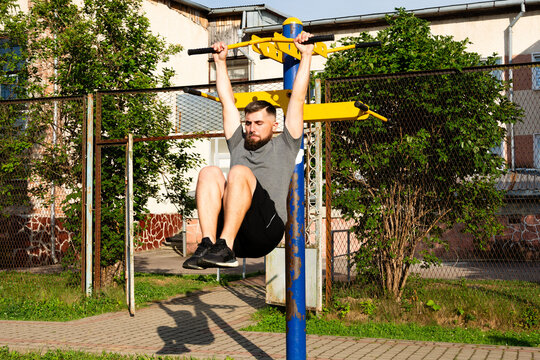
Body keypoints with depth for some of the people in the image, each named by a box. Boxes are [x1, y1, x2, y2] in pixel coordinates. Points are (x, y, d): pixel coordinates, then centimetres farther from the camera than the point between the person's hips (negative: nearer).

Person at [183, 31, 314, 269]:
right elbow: (227, 101, 37)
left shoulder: (284, 146, 22)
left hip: (265, 230, -4)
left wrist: (306, 55, 20)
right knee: (209, 173, -20)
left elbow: (297, 98, 19)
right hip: (234, 231, 4)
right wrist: (220, 62, 41)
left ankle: (225, 248, -37)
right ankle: (209, 243, -34)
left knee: (239, 172, -29)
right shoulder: (238, 145, 32)